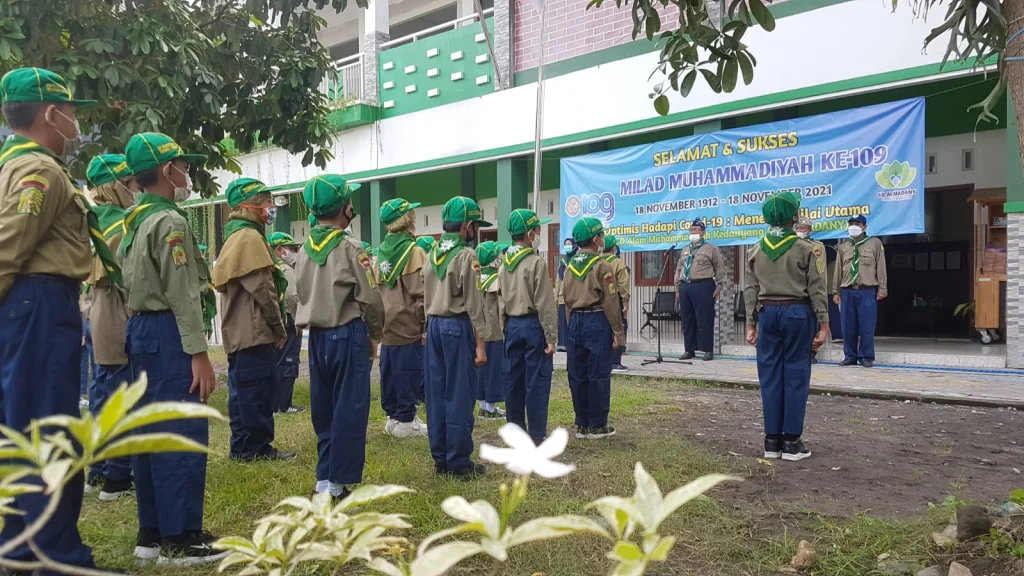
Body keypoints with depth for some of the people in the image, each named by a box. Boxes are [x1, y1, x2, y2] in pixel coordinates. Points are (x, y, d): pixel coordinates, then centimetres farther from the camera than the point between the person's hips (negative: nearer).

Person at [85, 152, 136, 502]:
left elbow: (92, 274, 17)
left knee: (103, 394, 15)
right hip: (123, 322, -9)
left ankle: (99, 471, 24)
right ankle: (118, 479, 0)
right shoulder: (124, 225, -15)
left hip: (100, 321, 9)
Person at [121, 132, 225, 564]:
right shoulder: (170, 222, -13)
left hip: (141, 331, 11)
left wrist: (143, 330, 19)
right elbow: (182, 294, -19)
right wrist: (199, 354, -20)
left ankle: (152, 532, 20)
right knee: (184, 435, -7)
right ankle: (179, 539, -2)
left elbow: (134, 283, 17)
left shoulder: (136, 222, 17)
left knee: (152, 432, 12)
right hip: (168, 334, -10)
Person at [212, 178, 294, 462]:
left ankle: (245, 446, 20)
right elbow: (262, 288, -20)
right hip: (255, 329, -11)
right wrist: (278, 324, -10)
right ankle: (255, 447, 2)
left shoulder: (237, 236, 19)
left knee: (245, 389, 13)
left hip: (241, 330, 11)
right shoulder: (249, 237, -14)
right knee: (257, 389, -4)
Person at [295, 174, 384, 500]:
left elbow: (304, 294, 11)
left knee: (323, 408, 13)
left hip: (317, 336, 7)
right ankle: (338, 481, 4)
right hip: (347, 335, -7)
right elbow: (369, 299, -12)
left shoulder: (305, 250, 6)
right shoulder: (349, 249, -13)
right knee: (349, 409, 1)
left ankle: (324, 478, 19)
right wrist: (374, 335, 0)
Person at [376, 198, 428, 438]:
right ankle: (405, 421, 4)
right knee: (408, 373, -1)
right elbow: (419, 292, -15)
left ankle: (392, 416, 20)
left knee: (390, 372, 12)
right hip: (408, 323, -7)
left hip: (387, 324, 7)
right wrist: (425, 322, -8)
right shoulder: (414, 250, -11)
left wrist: (380, 317, 16)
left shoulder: (382, 252, 10)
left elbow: (377, 287, 12)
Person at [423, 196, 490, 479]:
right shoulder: (466, 255, -11)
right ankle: (458, 461, 3)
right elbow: (473, 303, -14)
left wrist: (430, 325, 15)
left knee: (436, 392, 9)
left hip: (435, 325, 8)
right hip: (458, 327, -8)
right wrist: (480, 344, -13)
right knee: (460, 394, -2)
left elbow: (426, 296, 12)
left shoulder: (432, 254, 12)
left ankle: (440, 458, 17)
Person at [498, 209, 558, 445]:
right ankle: (536, 435, 1)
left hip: (513, 326, 7)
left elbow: (501, 301, 11)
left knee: (513, 380, 10)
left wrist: (506, 328, 17)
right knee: (537, 381, -2)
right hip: (533, 325, -7)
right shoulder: (536, 262, -13)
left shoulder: (504, 264, 9)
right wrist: (551, 337, -12)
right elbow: (545, 304, -14)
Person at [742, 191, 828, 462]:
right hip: (798, 313, -3)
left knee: (770, 375, 6)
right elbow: (817, 289, -6)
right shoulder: (806, 249, -5)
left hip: (768, 314, 3)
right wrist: (823, 324, -3)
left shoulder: (755, 250, 5)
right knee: (796, 375, 1)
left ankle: (772, 440, 10)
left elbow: (750, 290, 5)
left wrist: (751, 324, 8)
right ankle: (791, 441, 4)